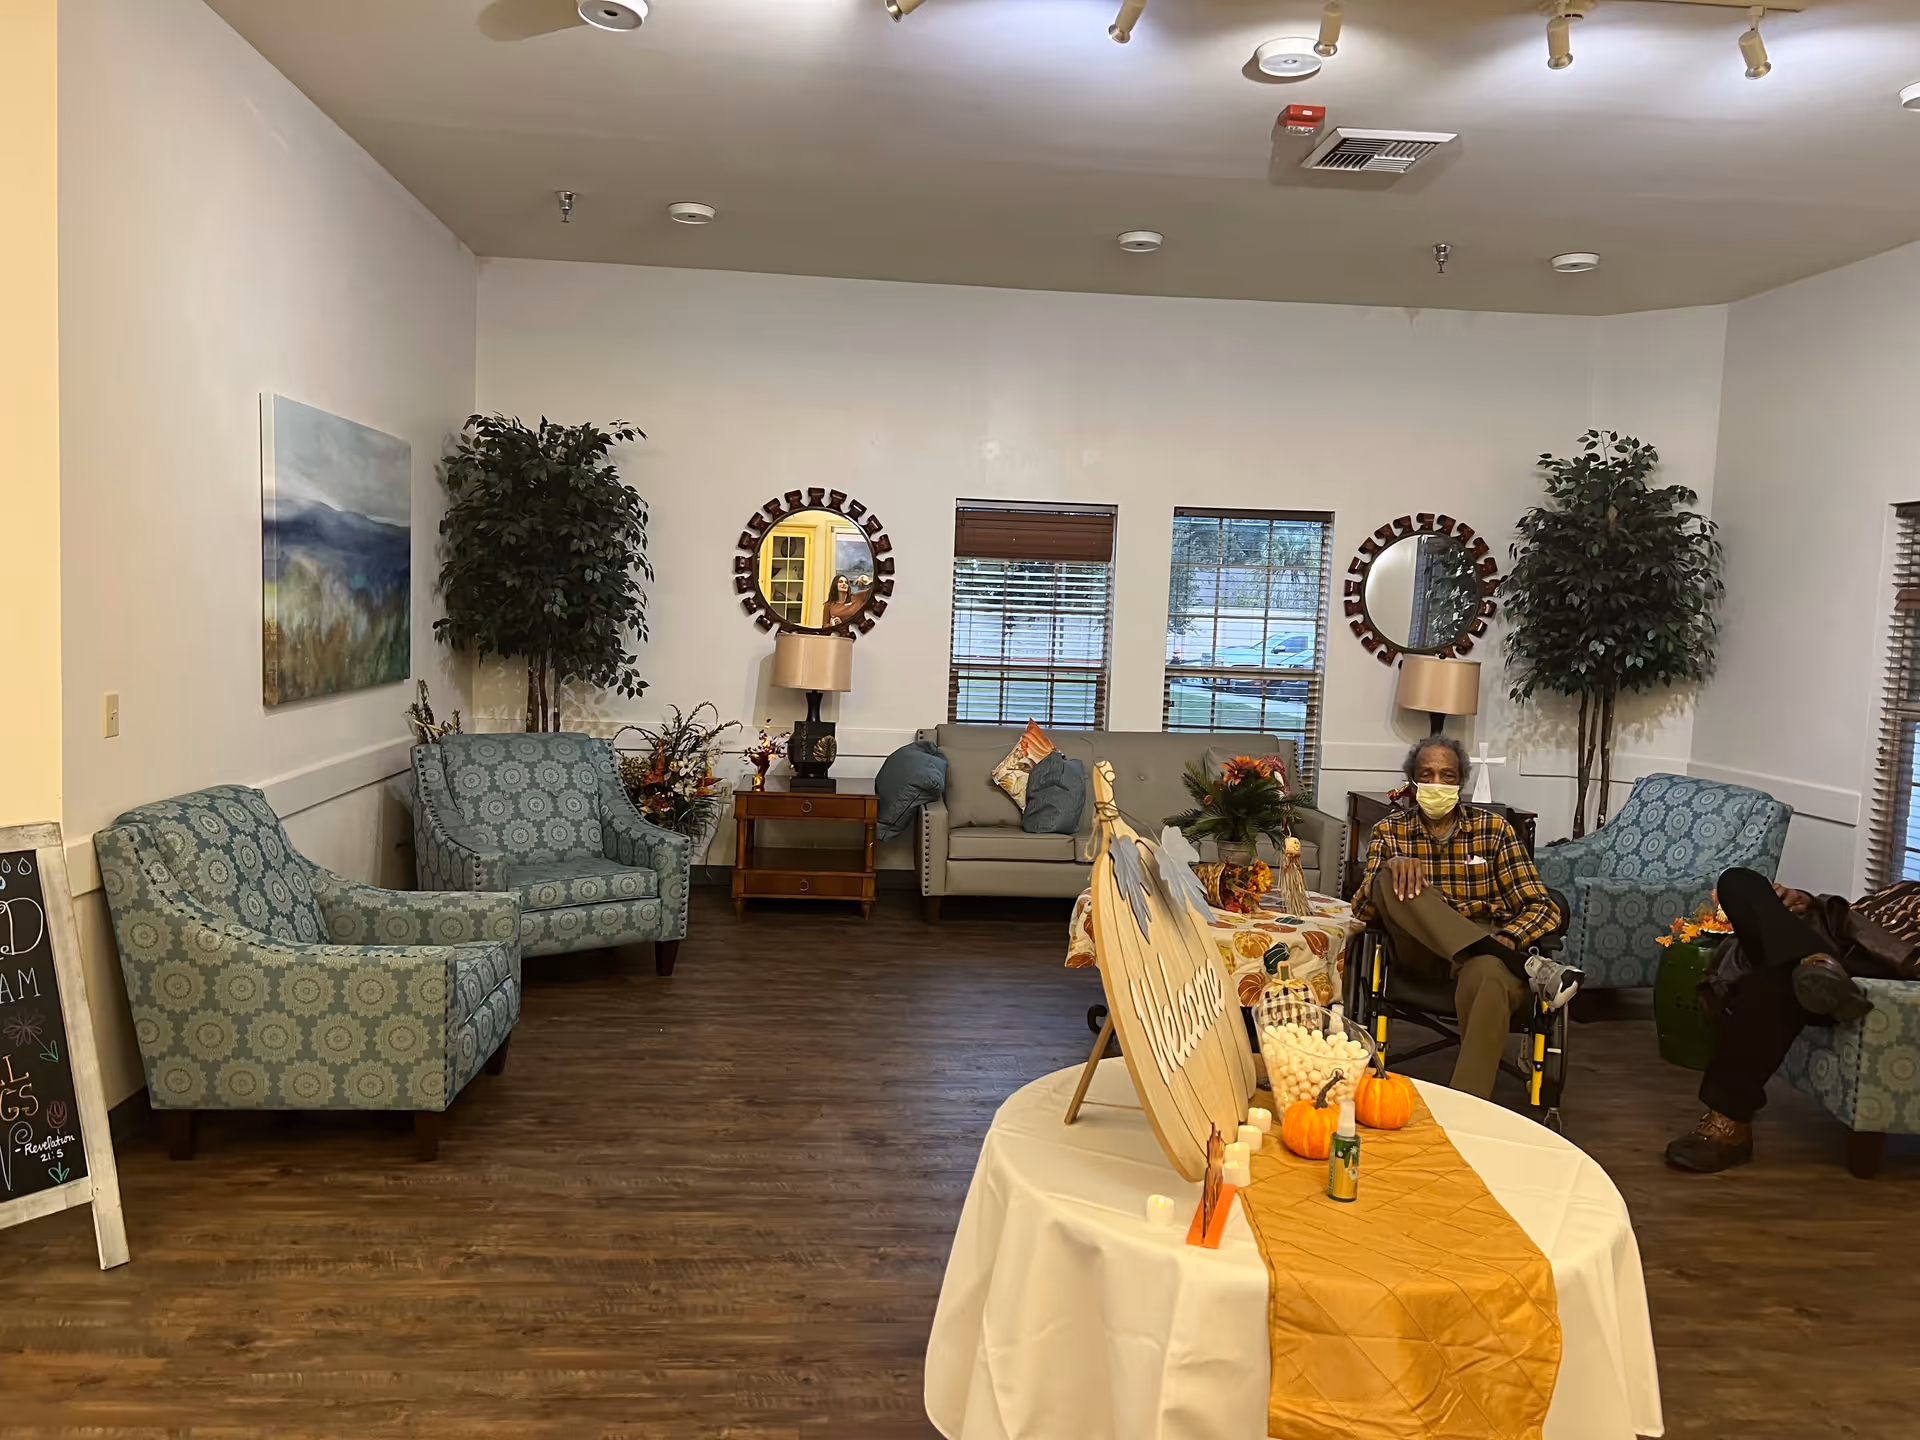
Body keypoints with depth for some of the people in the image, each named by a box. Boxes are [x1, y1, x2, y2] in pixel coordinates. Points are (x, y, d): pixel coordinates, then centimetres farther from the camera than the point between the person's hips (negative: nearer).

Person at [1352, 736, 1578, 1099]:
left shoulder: (1494, 828, 7)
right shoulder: (1390, 831, 9)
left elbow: (1542, 907, 2)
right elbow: (1363, 910, -2)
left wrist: (1507, 939, -21)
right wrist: (1393, 867, -24)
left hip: (1486, 951, -1)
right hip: (1421, 953, 1)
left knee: (1486, 975, -39)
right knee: (1391, 880, -28)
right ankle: (1524, 965, -32)